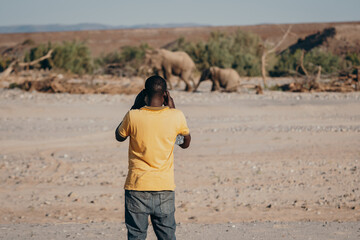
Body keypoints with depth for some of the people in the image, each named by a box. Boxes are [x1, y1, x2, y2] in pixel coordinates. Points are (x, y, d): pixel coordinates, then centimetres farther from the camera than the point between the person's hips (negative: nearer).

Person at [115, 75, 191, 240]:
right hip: (165, 186, 1)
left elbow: (119, 137, 12)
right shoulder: (176, 116, -6)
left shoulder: (133, 116, -9)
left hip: (137, 185, -1)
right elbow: (186, 142, 14)